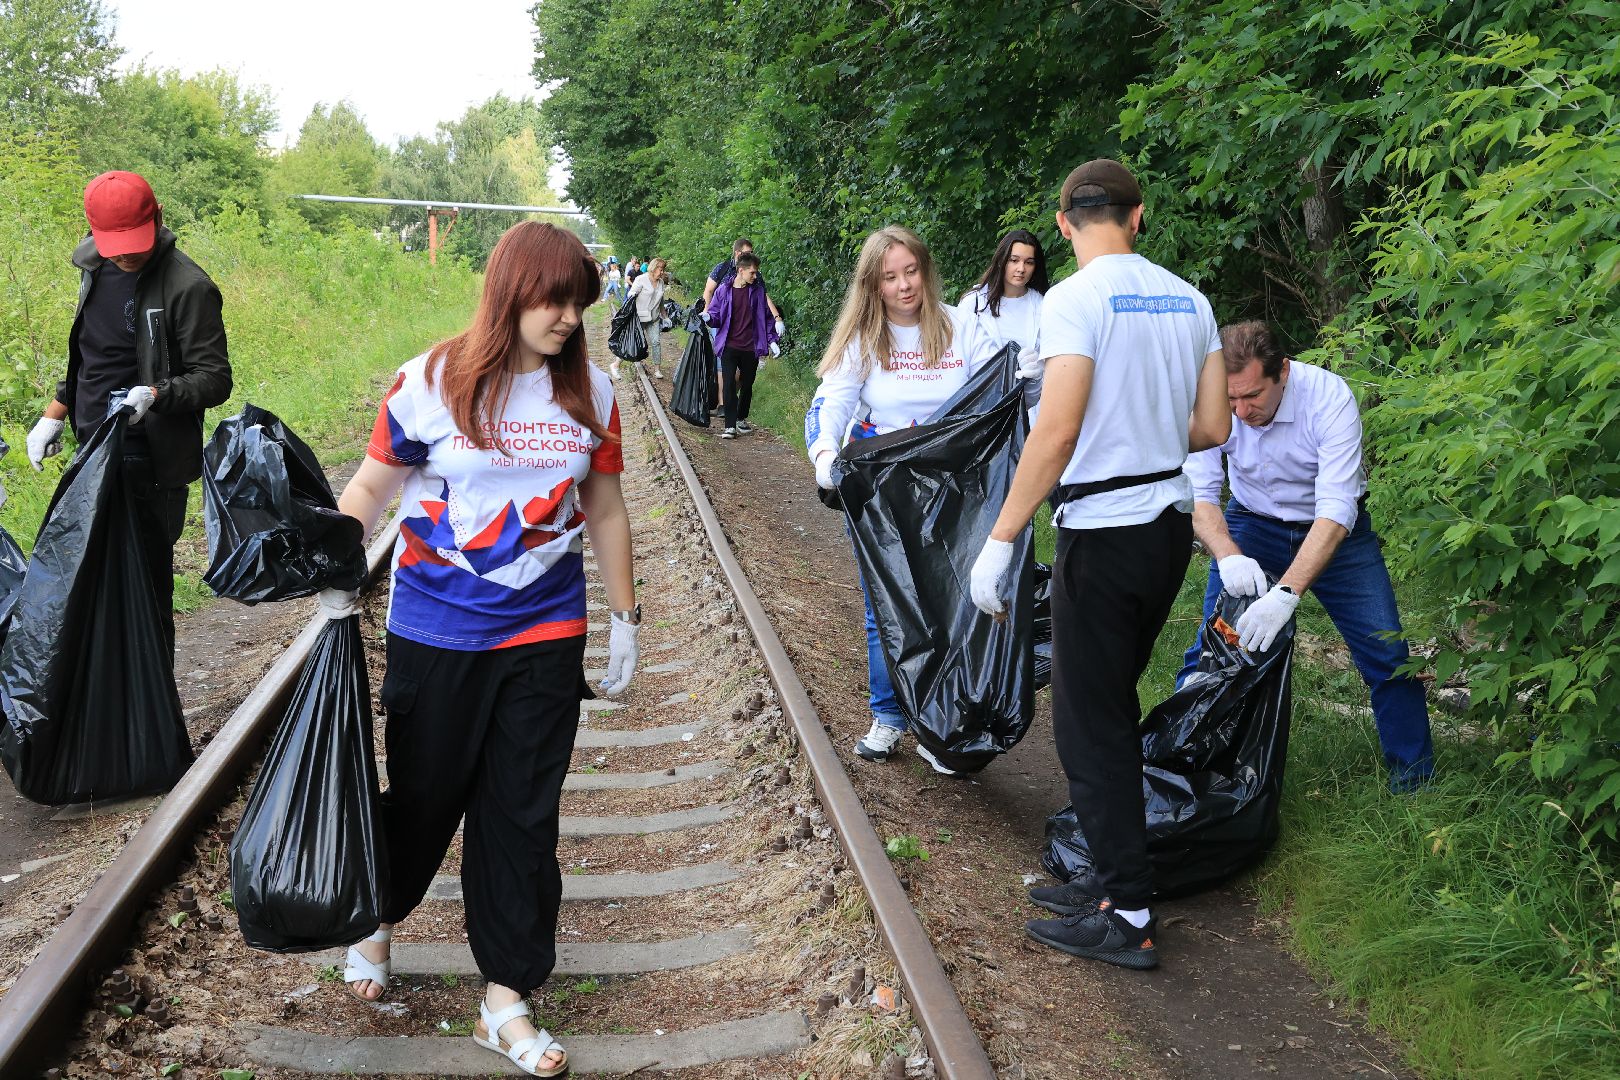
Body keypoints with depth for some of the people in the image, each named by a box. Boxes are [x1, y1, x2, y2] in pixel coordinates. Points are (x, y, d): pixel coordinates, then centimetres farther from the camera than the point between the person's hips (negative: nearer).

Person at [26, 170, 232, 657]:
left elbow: (214, 379, -15)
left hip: (150, 465, -8)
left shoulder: (189, 287, -15)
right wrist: (55, 414, 17)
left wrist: (156, 394, -31)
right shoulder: (95, 267, 9)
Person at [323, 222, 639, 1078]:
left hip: (544, 637, 2)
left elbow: (604, 509, 7)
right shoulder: (431, 383, -10)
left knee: (523, 815, 6)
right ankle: (378, 919, 44)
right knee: (424, 795, 12)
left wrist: (624, 617, 10)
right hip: (434, 633, -2)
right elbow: (372, 486, 0)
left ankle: (506, 1002, 20)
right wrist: (335, 591, -2)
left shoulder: (590, 393, -1)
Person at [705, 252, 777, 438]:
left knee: (747, 386, 12)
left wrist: (771, 340, 6)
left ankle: (741, 419, 32)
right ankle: (730, 426, -10)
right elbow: (716, 316, 4)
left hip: (751, 348, 2)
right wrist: (708, 317, -19)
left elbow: (766, 317, 10)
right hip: (729, 346, -2)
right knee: (729, 385, -11)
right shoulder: (723, 291, -1)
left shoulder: (758, 291, 3)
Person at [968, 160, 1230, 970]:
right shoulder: (1189, 300, 8)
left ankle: (1127, 920, 7)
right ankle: (1114, 879, 27)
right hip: (1171, 519, 8)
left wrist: (999, 541, -17)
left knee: (1090, 725, 2)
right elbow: (1213, 429, 9)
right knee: (1111, 709, 18)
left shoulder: (1075, 301, -13)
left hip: (1105, 534, -7)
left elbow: (1056, 432, -21)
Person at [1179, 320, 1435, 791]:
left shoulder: (1330, 397, -31)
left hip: (1334, 529, -1)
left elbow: (1335, 510, -36)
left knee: (1386, 652, -4)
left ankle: (1415, 775, 16)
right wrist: (1227, 555, -44)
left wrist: (1286, 593, -48)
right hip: (1252, 525, 2)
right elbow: (1199, 493, -23)